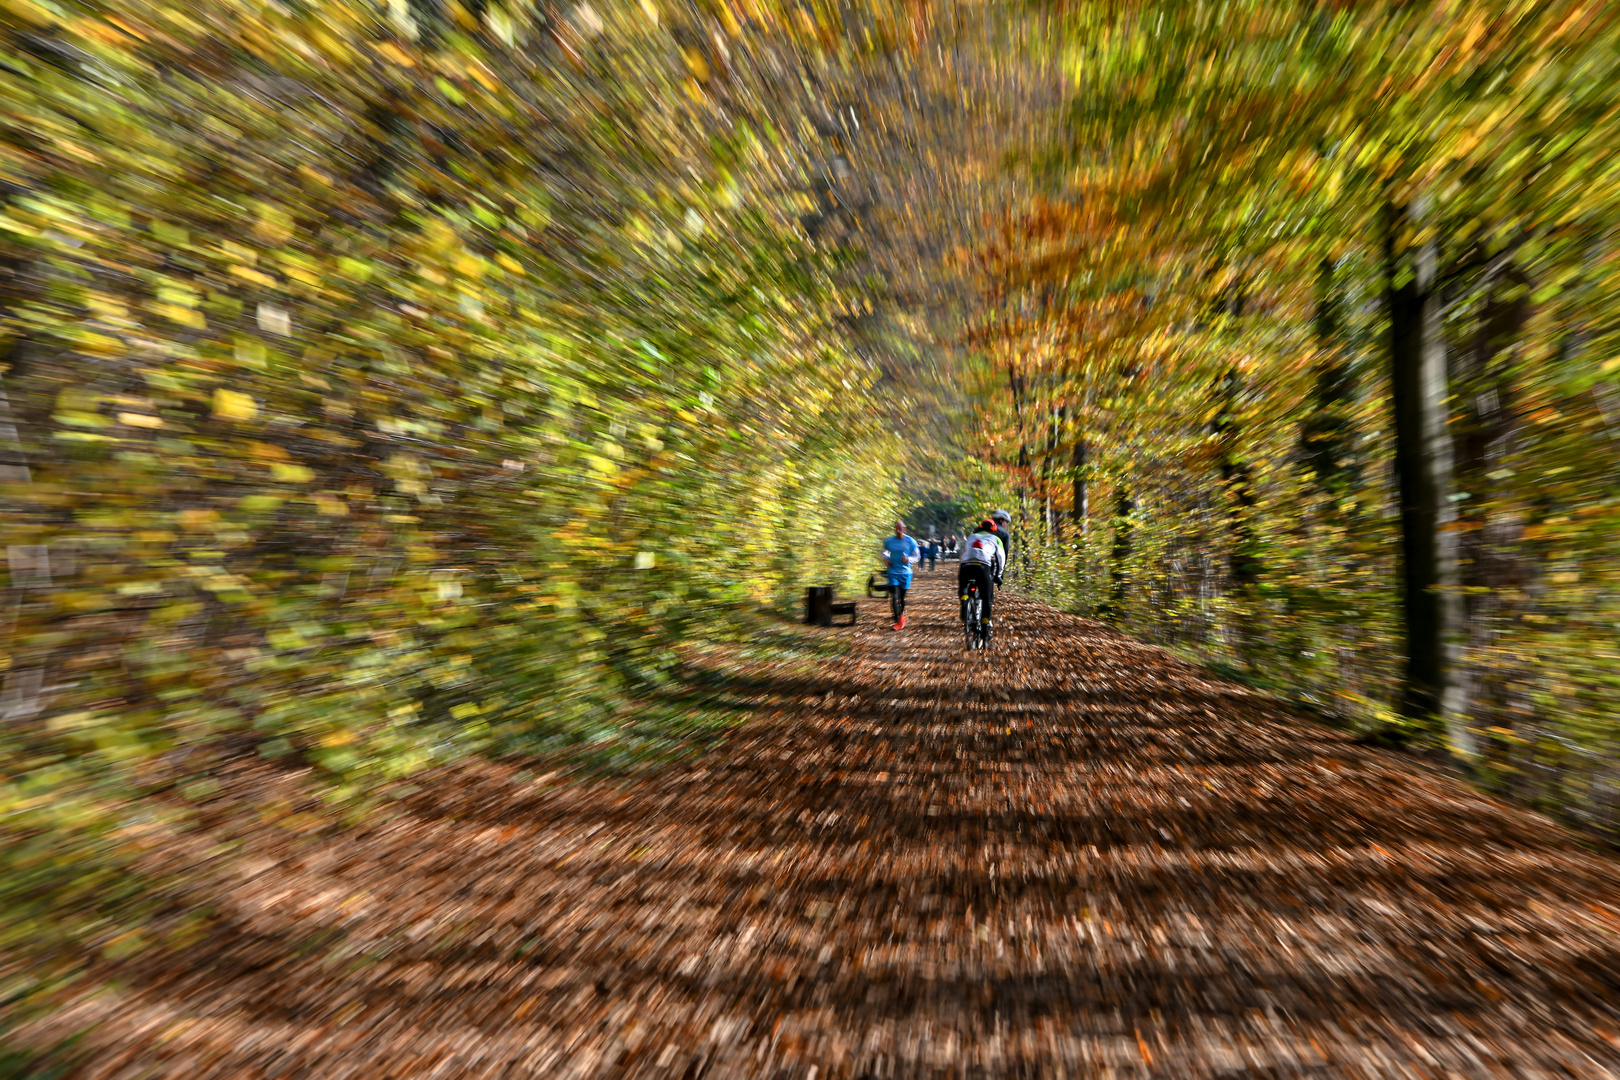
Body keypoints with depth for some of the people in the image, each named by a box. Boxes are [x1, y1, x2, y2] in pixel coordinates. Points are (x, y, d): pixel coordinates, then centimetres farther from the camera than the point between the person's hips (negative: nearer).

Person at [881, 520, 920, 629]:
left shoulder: (911, 542, -4)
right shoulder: (888, 541, 0)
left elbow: (917, 556, 4)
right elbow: (884, 551, 18)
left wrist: (908, 559, -16)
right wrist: (885, 558, -3)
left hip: (905, 572, 0)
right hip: (893, 572, 0)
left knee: (902, 596, 11)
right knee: (894, 596, -11)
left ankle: (902, 614, 38)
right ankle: (897, 621, -7)